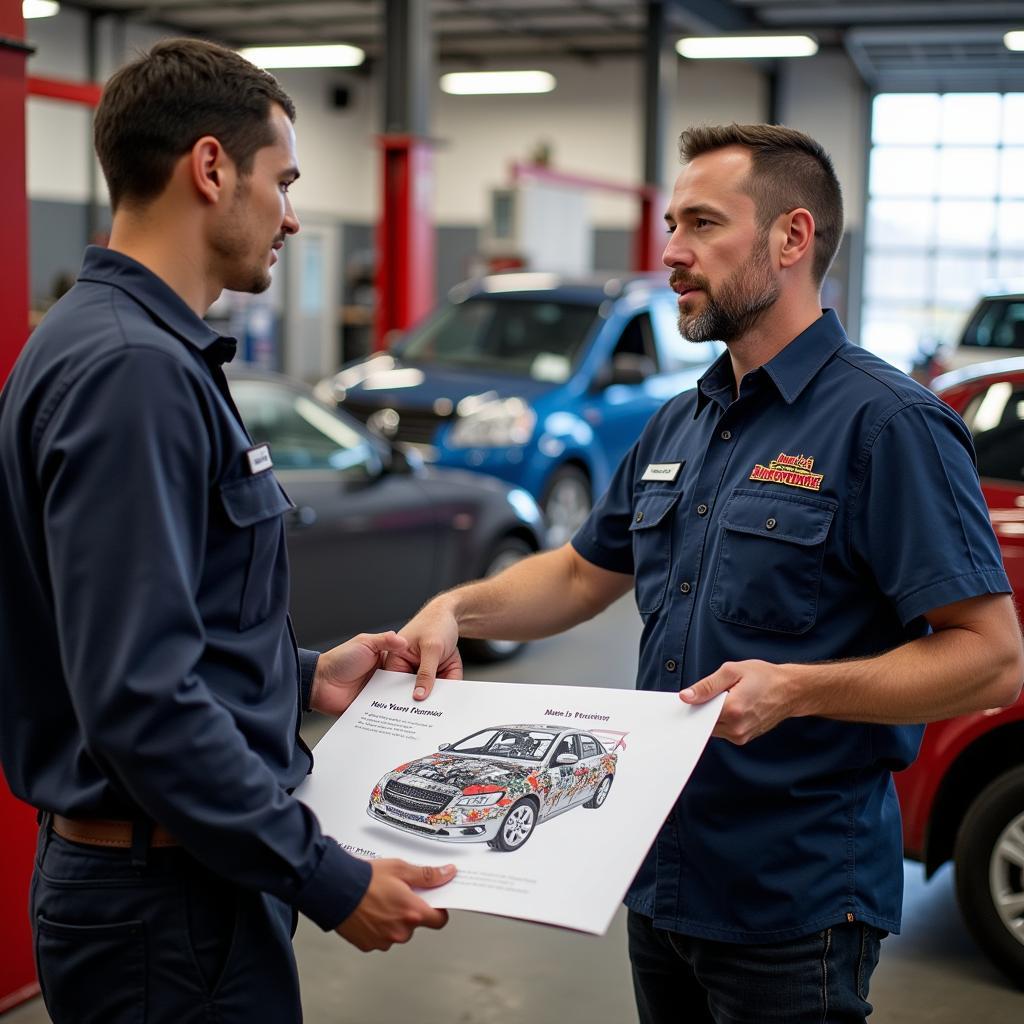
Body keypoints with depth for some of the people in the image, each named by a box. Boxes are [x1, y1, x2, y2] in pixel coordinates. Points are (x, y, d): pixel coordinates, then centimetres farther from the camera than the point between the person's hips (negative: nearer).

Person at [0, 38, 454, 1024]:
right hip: (171, 904, -10)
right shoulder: (131, 368, -22)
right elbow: (141, 697, -27)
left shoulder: (150, 350, 10)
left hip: (173, 877, 10)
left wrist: (303, 675, 13)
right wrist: (326, 879, -21)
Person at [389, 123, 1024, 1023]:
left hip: (797, 905, -7)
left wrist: (796, 689, -30)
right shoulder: (679, 426, 10)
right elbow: (582, 574, 19)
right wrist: (457, 608, 1)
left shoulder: (887, 422, -15)